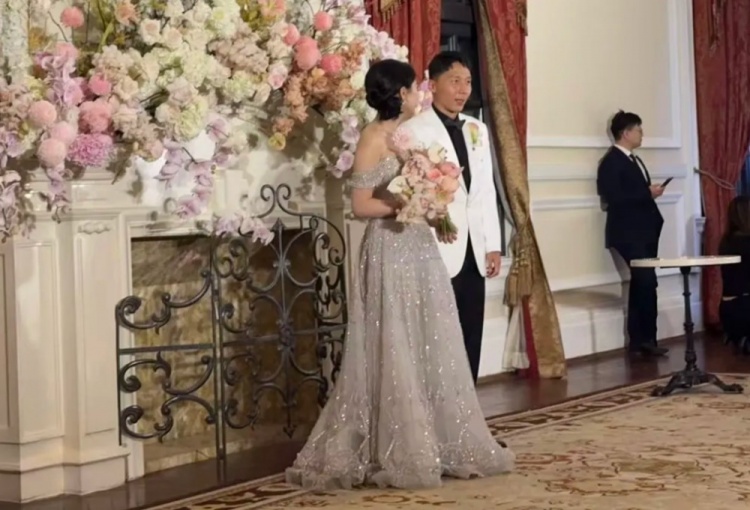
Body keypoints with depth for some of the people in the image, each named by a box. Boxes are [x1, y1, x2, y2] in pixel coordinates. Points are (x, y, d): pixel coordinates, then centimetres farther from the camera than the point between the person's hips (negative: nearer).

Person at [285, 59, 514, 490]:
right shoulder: (375, 138, -10)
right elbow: (362, 205, -16)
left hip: (420, 249, 8)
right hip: (390, 252, -8)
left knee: (432, 350, 9)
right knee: (395, 353, -4)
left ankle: (436, 447, 17)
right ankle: (396, 454, 4)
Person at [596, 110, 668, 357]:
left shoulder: (634, 160, 18)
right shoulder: (611, 161, -11)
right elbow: (613, 197, -20)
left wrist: (651, 192, 0)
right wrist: (648, 193, -16)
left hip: (643, 232, 10)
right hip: (628, 233, -9)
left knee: (641, 284, 9)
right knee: (647, 283, -14)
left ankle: (638, 340, 13)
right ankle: (646, 338, -8)